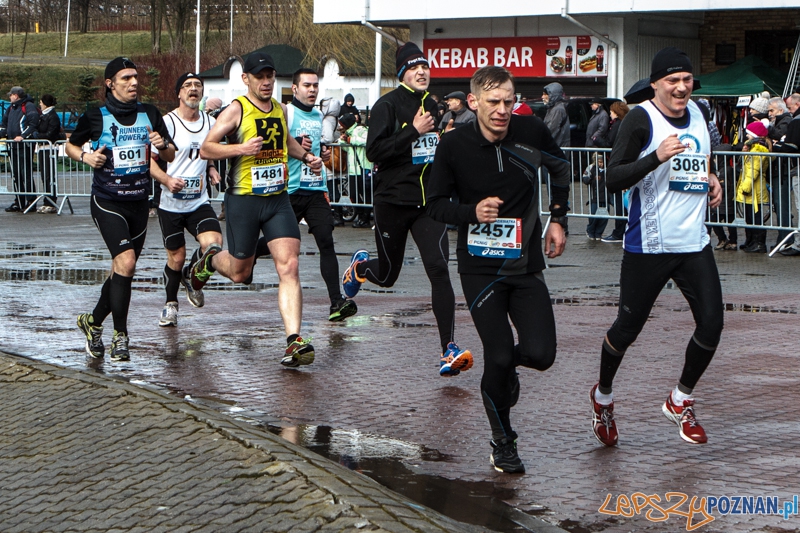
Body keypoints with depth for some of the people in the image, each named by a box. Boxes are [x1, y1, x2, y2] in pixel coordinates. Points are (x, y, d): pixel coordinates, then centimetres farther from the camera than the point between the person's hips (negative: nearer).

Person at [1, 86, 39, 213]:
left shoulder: (29, 106, -5)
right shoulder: (11, 108, 20)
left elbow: (33, 124, -14)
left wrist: (23, 136, -24)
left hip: (25, 145, -8)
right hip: (13, 146, 8)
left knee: (26, 174, -9)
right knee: (16, 175, 8)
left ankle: (30, 201, -8)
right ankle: (19, 202, 13)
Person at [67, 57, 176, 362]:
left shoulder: (150, 115, 5)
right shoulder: (95, 117, -4)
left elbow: (171, 156, 9)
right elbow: (71, 145, 10)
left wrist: (163, 145, -13)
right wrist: (85, 156, -10)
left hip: (139, 203, 5)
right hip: (107, 202, -5)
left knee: (122, 271, 13)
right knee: (125, 262, -22)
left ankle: (93, 322, 35)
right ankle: (120, 336, -13)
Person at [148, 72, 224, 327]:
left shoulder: (210, 122, 7)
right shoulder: (167, 122, -10)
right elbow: (149, 161, -9)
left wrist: (211, 169, 4)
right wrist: (167, 180, -26)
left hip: (199, 202, 3)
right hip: (171, 203, -3)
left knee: (213, 244, -18)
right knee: (176, 257, 4)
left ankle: (192, 277, 14)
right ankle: (170, 303, 29)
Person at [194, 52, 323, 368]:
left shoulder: (280, 110, 10)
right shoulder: (236, 110, -8)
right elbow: (206, 149, -10)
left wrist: (305, 156, 15)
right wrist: (241, 148, -24)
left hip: (278, 200, 4)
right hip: (243, 200, -4)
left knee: (289, 266, -13)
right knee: (239, 273, 9)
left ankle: (294, 340, -18)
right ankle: (211, 259, 46)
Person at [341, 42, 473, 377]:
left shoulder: (431, 106, 12)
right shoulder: (387, 105, -8)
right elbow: (374, 151, -20)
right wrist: (414, 131, -23)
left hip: (428, 202, 4)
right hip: (393, 201, -4)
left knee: (438, 268, -14)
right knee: (387, 275, 11)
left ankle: (449, 349, -17)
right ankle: (360, 265, 50)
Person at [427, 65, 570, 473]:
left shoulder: (531, 132, -6)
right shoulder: (454, 145, -10)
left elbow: (560, 166, 16)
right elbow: (436, 204, 0)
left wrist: (557, 219, 13)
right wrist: (472, 212, -19)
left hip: (526, 266, 2)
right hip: (480, 268, -2)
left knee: (541, 354, -11)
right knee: (499, 357, -10)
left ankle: (508, 364, 27)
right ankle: (502, 442, 14)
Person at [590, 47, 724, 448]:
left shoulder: (697, 115, 10)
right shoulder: (641, 119, -12)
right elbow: (613, 179, -19)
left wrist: (710, 181, 10)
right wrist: (656, 157, -30)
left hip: (694, 244, 6)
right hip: (648, 246, -6)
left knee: (711, 325, -4)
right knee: (628, 328, 5)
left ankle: (681, 401, 19)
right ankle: (602, 397, 32)